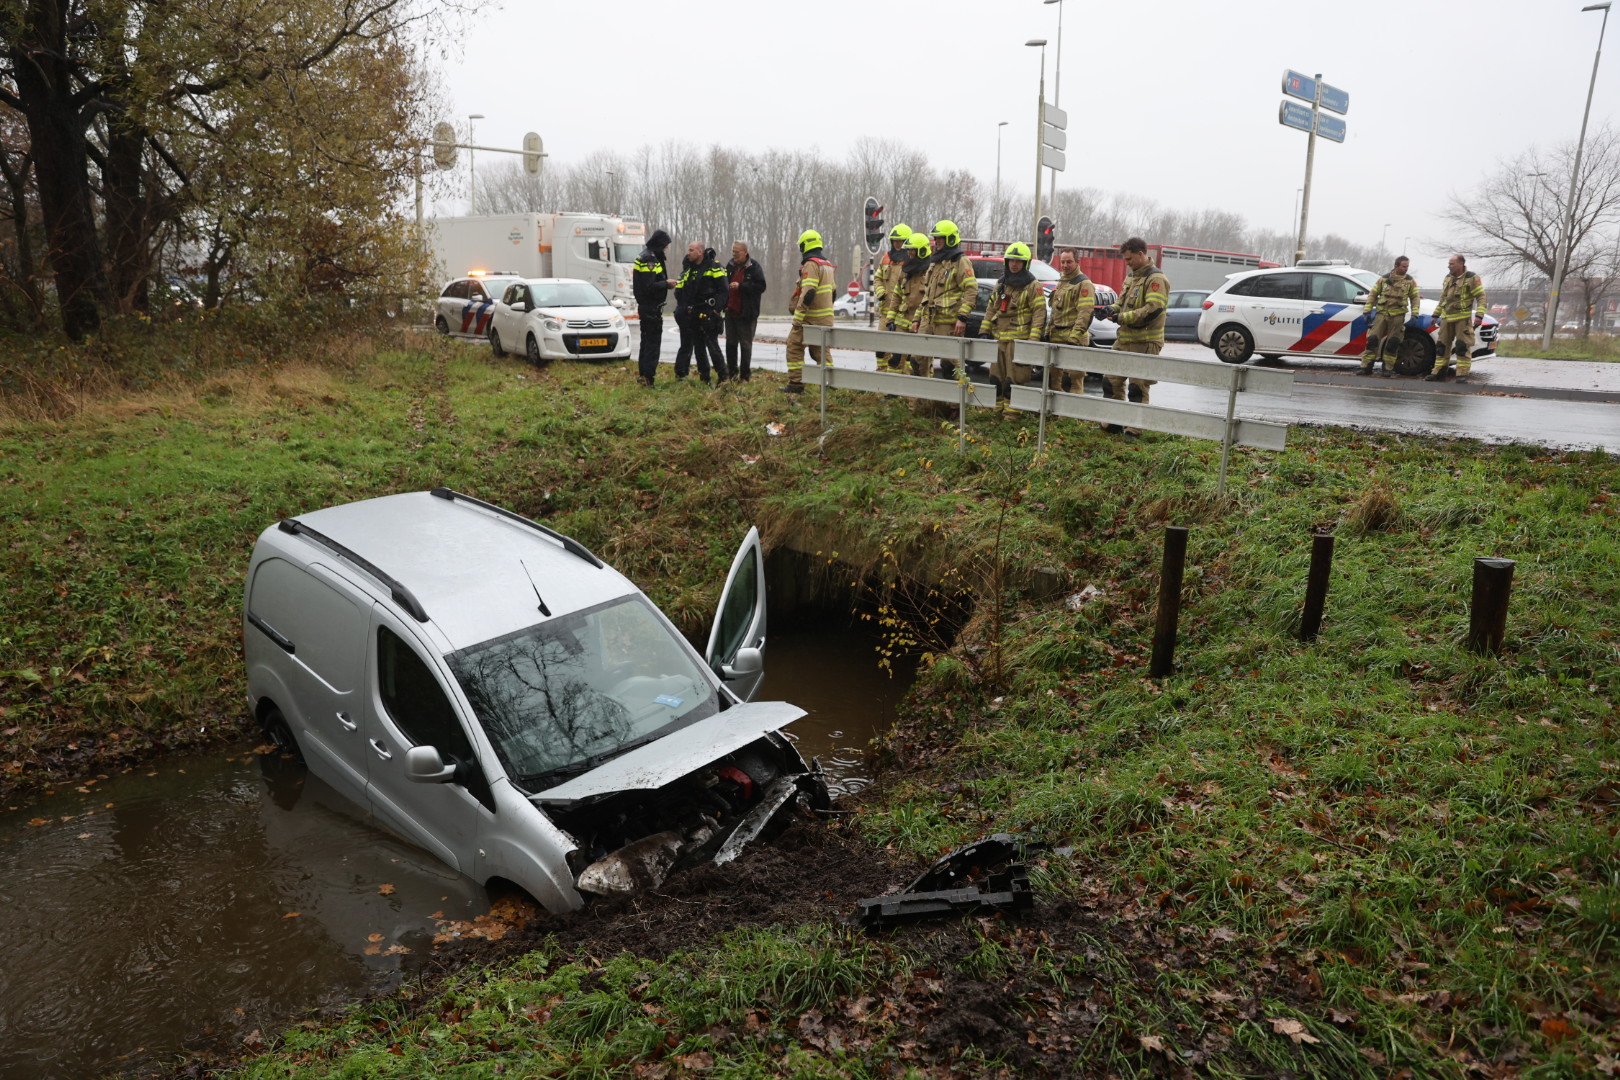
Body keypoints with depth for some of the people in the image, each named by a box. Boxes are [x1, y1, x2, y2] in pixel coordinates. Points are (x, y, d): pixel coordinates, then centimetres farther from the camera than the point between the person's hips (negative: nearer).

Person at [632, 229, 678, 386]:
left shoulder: (647, 256, 14)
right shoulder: (649, 258, -17)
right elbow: (649, 286, -23)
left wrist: (665, 283, 7)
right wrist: (666, 283, -11)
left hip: (645, 306, 10)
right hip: (651, 307, -10)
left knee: (647, 340, 17)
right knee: (653, 341, -7)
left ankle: (643, 374, 24)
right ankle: (647, 377, -7)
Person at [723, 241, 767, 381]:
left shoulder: (753, 267, -7)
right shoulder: (730, 266, 9)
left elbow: (761, 286, -14)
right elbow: (724, 284, 21)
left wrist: (741, 286, -20)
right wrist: (724, 303, 4)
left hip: (746, 313, -6)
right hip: (731, 311, 6)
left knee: (746, 345, 2)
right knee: (730, 343, 11)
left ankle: (744, 377, 8)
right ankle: (732, 373, 21)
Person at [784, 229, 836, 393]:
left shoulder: (811, 264, -14)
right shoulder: (827, 265, 16)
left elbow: (807, 293, -23)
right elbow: (833, 291, 21)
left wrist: (797, 318, -22)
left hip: (810, 318, -9)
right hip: (826, 318, 9)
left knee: (795, 346, -2)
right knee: (821, 349, 16)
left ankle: (796, 384, -3)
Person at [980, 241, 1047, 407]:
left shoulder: (1033, 286, -3)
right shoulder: (1000, 285, 17)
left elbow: (1039, 313, -9)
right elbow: (991, 308, 20)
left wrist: (1033, 339, -18)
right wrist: (984, 331, 11)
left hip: (1019, 339, -6)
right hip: (999, 338, 7)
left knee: (1015, 377, -8)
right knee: (996, 375, 9)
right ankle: (997, 405, 17)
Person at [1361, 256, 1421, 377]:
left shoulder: (1409, 281, 6)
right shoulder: (1384, 279, 6)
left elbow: (1415, 297, 9)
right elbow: (1373, 295, 10)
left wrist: (1415, 313, -2)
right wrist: (1367, 311, 3)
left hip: (1397, 316, 0)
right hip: (1381, 313, 0)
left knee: (1393, 343, 1)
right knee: (1372, 339, -5)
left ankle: (1388, 368, 9)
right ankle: (1366, 367, -1)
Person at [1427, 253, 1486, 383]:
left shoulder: (1471, 278, -8)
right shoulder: (1448, 278, 13)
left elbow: (1481, 297, -10)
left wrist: (1479, 315, -20)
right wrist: (1436, 315, 21)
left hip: (1463, 318, -7)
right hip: (1447, 318, 7)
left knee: (1463, 346, -7)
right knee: (1442, 345, 8)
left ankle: (1462, 374, -5)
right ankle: (1438, 372, 13)